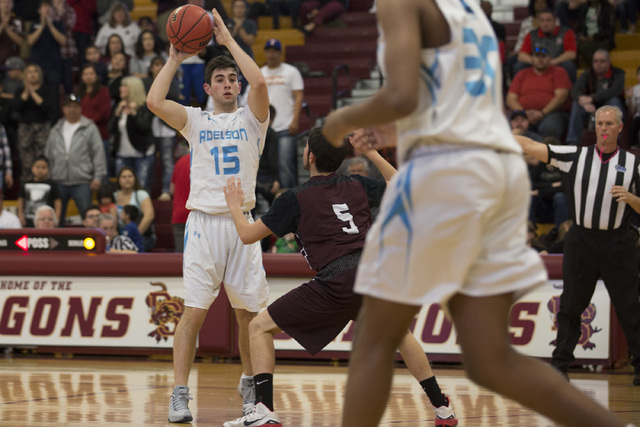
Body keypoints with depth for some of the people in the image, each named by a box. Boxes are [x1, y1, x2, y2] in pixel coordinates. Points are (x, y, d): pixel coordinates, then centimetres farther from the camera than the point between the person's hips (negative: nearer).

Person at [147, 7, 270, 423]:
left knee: (249, 312, 5)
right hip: (204, 221, -1)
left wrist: (228, 39, -6)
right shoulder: (196, 121, 10)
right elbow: (155, 101, -6)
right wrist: (175, 59, 2)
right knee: (194, 311, -8)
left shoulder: (251, 118, 8)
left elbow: (260, 83, -13)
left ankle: (250, 386, 22)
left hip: (242, 222, 1)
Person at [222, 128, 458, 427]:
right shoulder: (357, 186, 18)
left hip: (336, 285, -5)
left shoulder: (294, 199, 7)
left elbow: (247, 235, 14)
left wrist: (235, 207, 34)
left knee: (260, 327, 9)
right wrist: (371, 153, 33)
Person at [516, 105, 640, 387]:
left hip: (617, 243, -1)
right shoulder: (576, 156, 3)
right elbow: (531, 146, -2)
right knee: (570, 305, 5)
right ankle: (560, 362, 14)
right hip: (581, 239, 1)